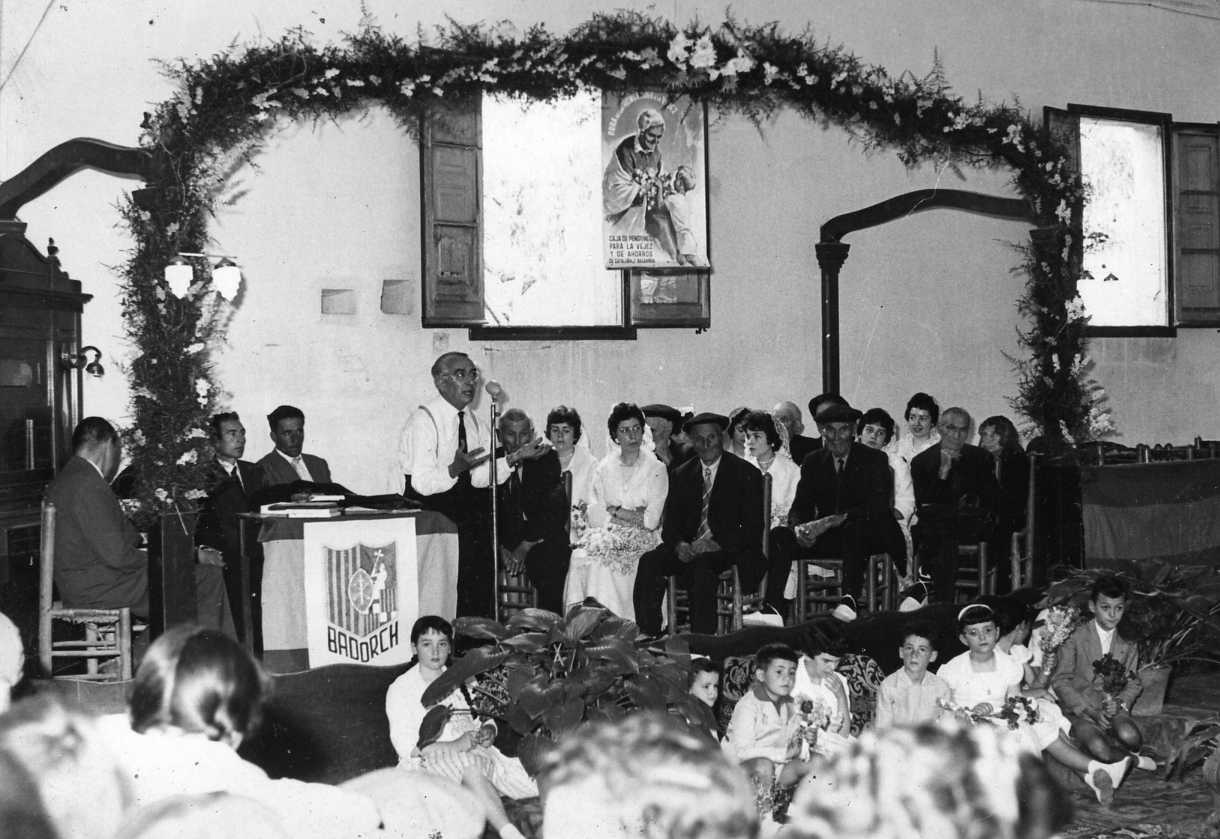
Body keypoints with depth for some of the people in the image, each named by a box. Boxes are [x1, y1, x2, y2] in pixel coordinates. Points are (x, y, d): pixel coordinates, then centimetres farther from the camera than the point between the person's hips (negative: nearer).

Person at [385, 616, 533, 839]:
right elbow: (406, 746, -6)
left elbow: (483, 719, 22)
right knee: (471, 767, -39)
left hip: (474, 752, 5)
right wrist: (454, 746, -19)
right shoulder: (400, 689, 5)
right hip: (429, 760, -5)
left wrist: (488, 731, -5)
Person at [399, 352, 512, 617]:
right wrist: (456, 468, -34)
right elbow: (422, 484, -19)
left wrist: (513, 459, -8)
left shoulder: (472, 420, 8)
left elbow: (480, 476, 5)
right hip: (425, 509, -6)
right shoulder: (424, 420, -12)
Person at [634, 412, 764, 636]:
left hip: (728, 551, -4)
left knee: (700, 566, -36)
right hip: (688, 548, 4)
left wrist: (716, 544, -20)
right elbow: (670, 522, 11)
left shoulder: (746, 474, 1)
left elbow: (753, 528, -5)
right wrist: (679, 545, -13)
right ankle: (649, 638, -24)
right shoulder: (682, 474, 15)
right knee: (649, 562, -24)